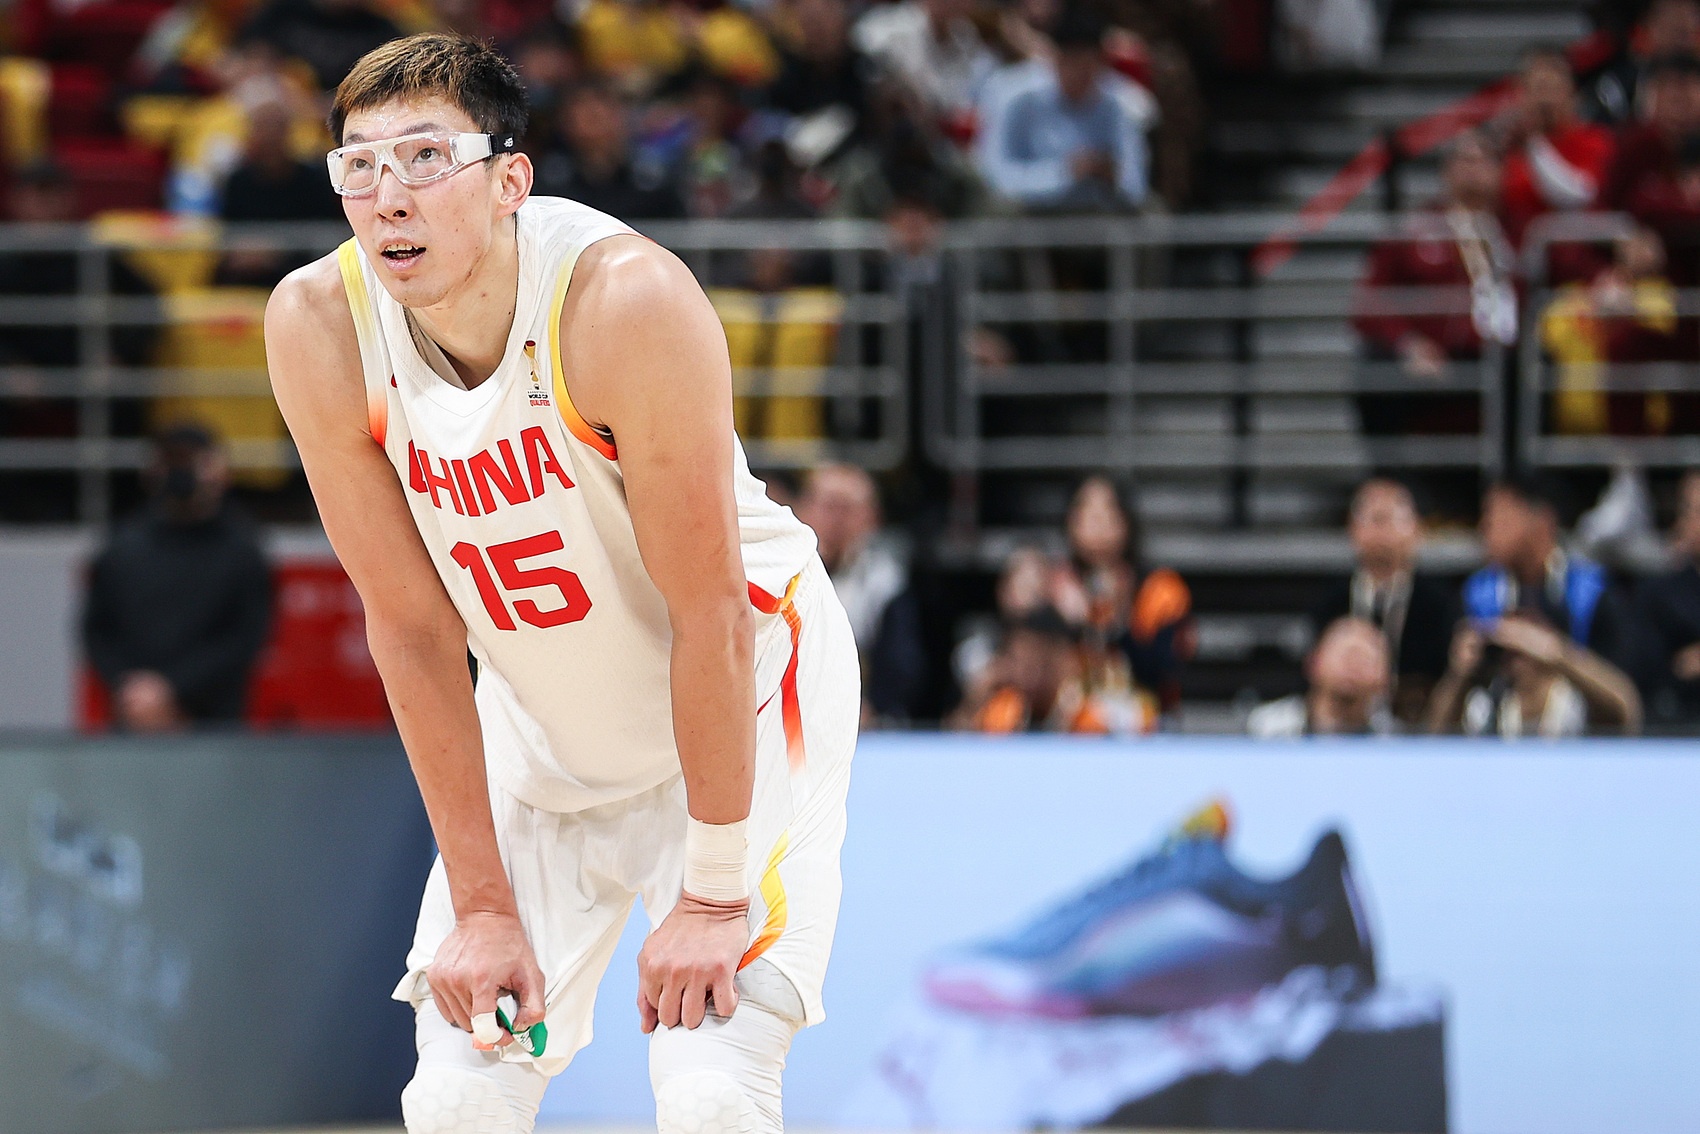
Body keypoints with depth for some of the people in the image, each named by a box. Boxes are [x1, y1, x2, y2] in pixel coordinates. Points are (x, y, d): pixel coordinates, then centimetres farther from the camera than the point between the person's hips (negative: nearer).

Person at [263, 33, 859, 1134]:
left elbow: (709, 612, -25)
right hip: (542, 724, 4)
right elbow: (413, 630, -11)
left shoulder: (627, 299, -31)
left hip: (744, 687, -4)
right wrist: (483, 902, -11)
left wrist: (714, 895, -21)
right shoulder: (319, 326, -19)